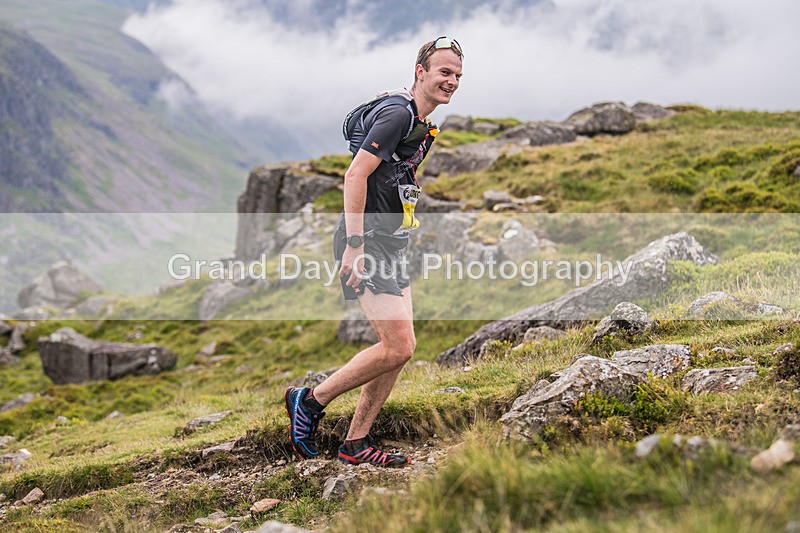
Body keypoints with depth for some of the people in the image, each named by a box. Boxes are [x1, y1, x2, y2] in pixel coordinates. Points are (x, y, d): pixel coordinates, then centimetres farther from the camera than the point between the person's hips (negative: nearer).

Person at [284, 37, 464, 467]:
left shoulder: (422, 125, 18)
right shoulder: (398, 114, -14)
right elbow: (355, 176, -21)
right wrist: (355, 246, -24)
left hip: (389, 246, 10)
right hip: (366, 244, -10)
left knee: (399, 349, 6)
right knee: (398, 347, -13)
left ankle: (356, 443, 14)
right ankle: (309, 401, 2)